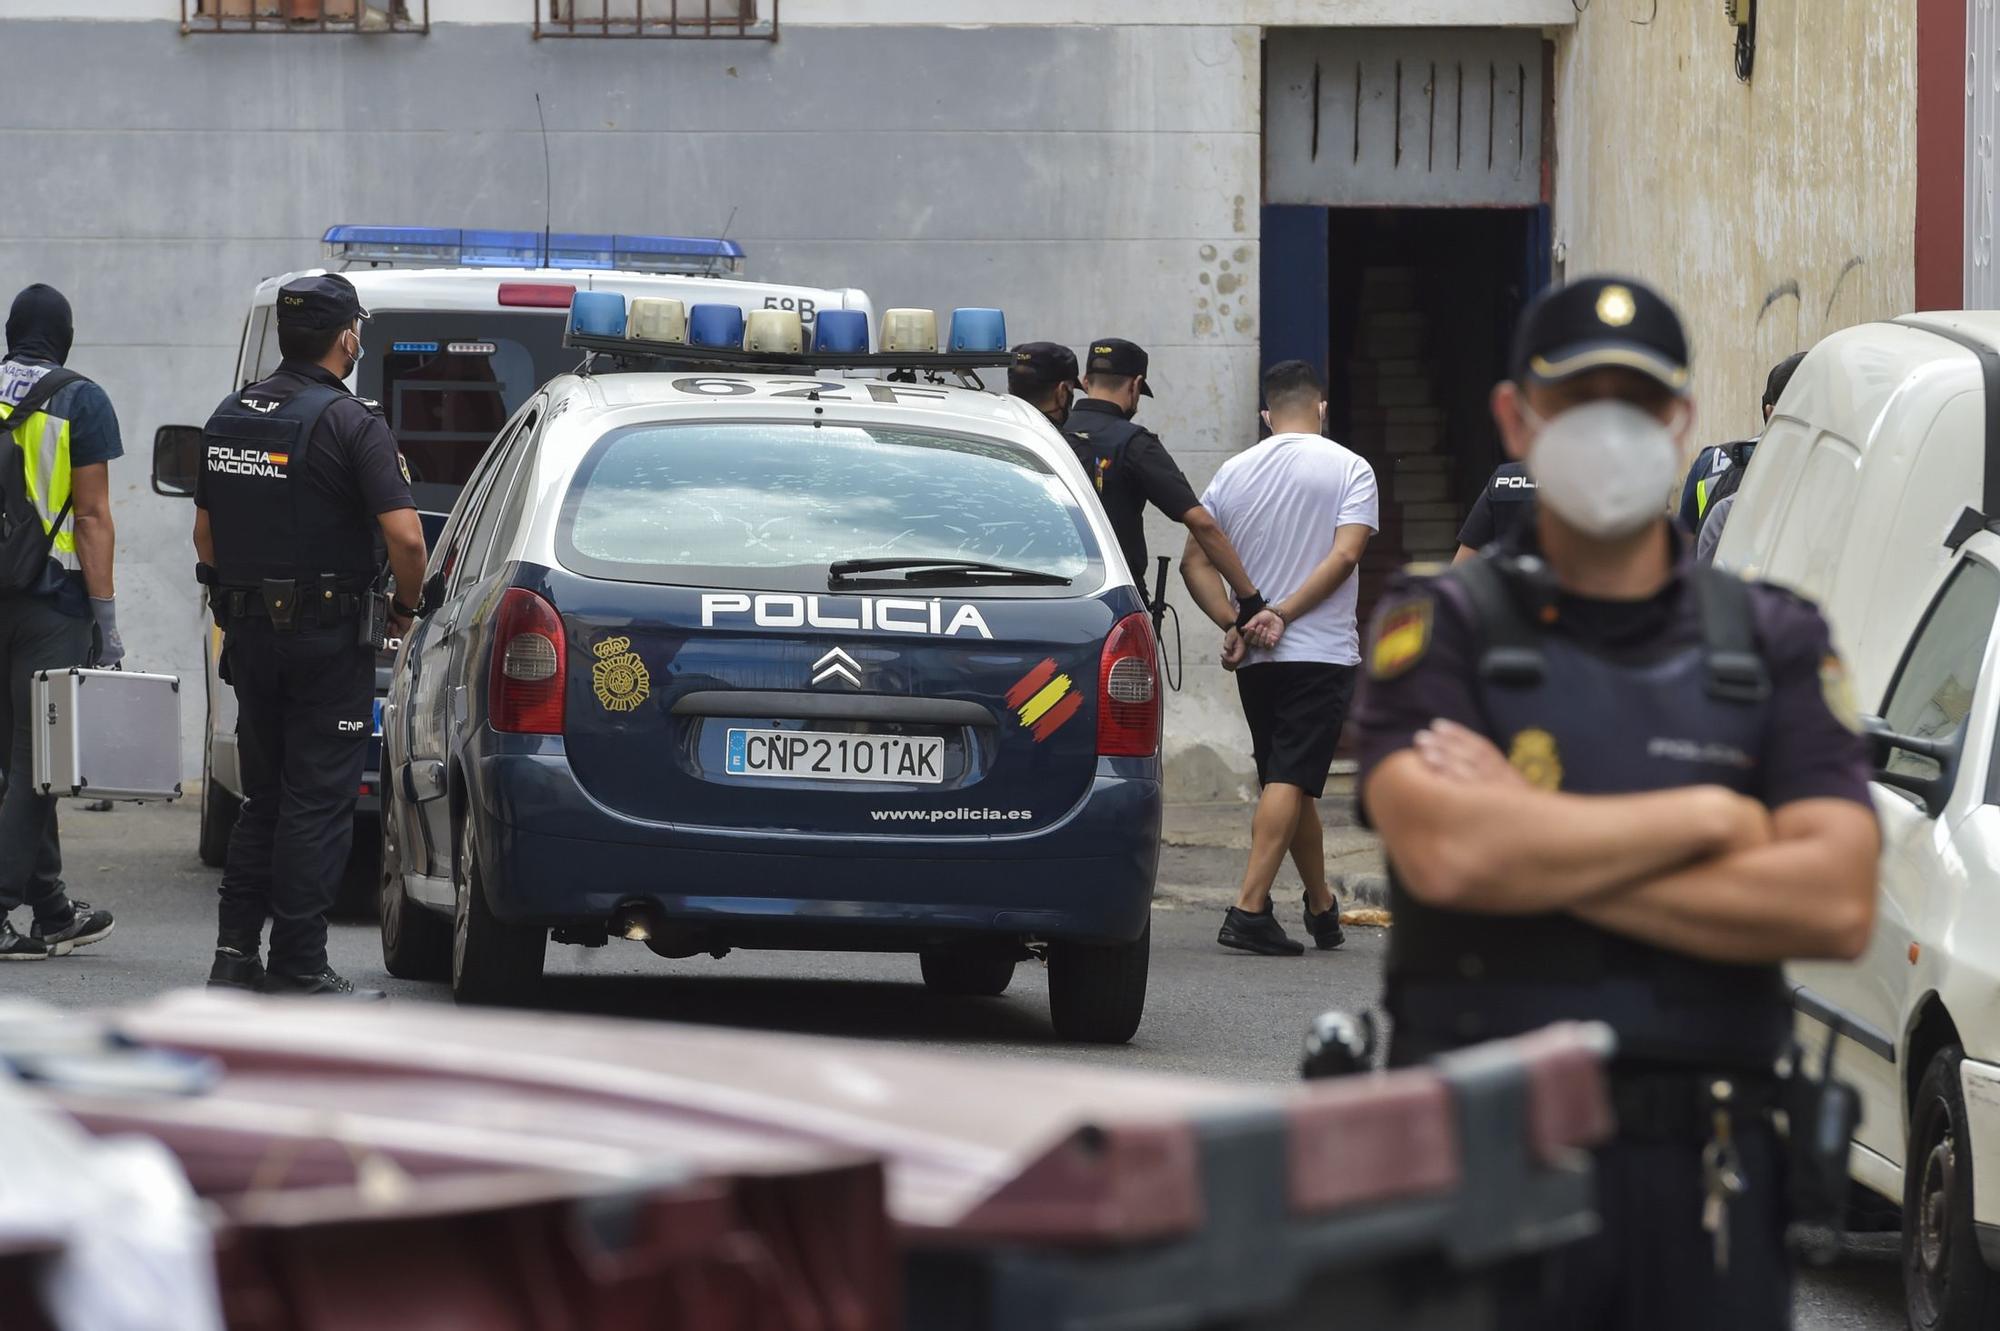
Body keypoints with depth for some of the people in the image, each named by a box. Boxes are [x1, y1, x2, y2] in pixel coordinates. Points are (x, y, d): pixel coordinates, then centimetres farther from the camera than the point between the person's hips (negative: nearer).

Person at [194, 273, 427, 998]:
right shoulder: (349, 423, -13)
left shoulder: (231, 416, 8)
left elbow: (205, 532, 15)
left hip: (249, 632, 6)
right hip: (329, 638, -6)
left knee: (265, 797, 16)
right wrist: (405, 607, -4)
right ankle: (298, 966, -2)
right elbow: (404, 534, -21)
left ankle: (236, 949, 11)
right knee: (317, 803, -2)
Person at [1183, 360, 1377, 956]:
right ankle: (1249, 909, -21)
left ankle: (1322, 907, 25)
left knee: (1289, 781, 15)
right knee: (1291, 780, -10)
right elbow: (1345, 554, -14)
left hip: (1255, 659, 5)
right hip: (1322, 652, -5)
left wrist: (1234, 624, -4)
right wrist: (1282, 615, -12)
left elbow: (1194, 562, 3)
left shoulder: (1233, 473, 9)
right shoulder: (1349, 469, -2)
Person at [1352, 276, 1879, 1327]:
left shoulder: (1776, 643, 10)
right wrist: (1711, 818, -6)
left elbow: (1837, 904, -4)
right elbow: (1444, 850, -16)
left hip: (1707, 1172, 2)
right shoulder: (1442, 629, 4)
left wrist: (1548, 856, -8)